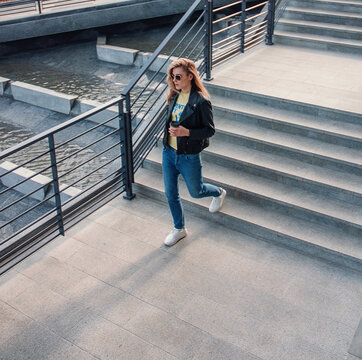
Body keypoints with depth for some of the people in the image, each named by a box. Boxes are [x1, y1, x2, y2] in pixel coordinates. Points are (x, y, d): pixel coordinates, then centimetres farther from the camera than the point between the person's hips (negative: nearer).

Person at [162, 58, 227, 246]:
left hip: (189, 156, -6)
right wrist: (169, 133, 10)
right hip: (169, 152, 6)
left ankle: (219, 193, 50)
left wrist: (186, 132, -27)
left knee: (196, 192, 15)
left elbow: (210, 130, -16)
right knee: (170, 193, 12)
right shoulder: (174, 96, 2)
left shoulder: (201, 100, -18)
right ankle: (179, 229, 32)